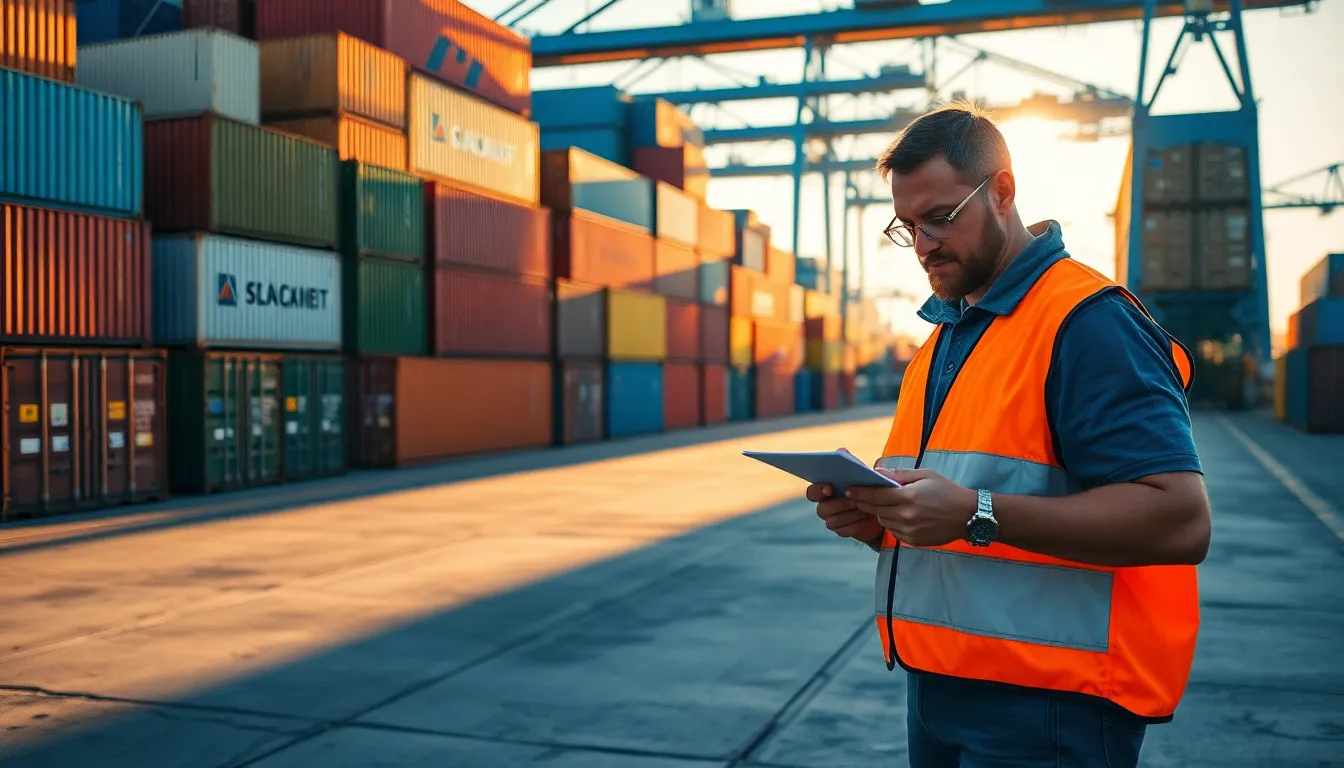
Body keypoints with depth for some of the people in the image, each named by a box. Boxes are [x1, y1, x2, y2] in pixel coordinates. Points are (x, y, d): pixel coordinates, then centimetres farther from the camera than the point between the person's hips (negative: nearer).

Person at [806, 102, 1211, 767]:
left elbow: (1179, 519, -23)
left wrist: (976, 513, -27)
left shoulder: (1087, 320, -13)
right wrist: (870, 517, -1)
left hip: (1047, 710, -8)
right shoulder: (940, 338, 15)